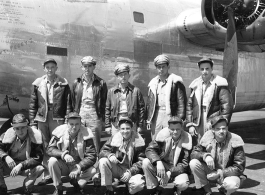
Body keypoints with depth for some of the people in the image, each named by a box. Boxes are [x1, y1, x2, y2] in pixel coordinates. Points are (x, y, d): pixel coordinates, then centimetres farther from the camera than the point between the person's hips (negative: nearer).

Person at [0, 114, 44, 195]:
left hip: (27, 166, -1)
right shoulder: (8, 134, -13)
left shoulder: (35, 135, -19)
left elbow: (38, 158, -20)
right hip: (10, 164, 2)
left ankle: (27, 187, 0)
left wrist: (21, 165, -32)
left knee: (39, 168, -32)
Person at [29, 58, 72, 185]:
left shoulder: (63, 84, 1)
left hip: (58, 119, -2)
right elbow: (32, 104, 9)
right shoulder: (38, 84, 7)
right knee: (45, 147, 7)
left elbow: (68, 104, 1)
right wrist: (32, 122, 5)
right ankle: (47, 175, 17)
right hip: (42, 119, 2)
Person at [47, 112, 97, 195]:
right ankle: (58, 188, -6)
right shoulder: (60, 132, -12)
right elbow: (50, 149, -14)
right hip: (63, 165, 0)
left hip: (78, 166, 0)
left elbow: (92, 156, -17)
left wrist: (78, 167, -29)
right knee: (52, 161, -29)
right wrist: (63, 154, -33)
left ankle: (76, 183, 7)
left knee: (92, 170, -25)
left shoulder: (86, 134, -14)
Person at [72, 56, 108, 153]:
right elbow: (72, 101, 12)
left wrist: (102, 118, -3)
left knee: (95, 144, 1)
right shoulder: (77, 82, 10)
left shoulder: (100, 83, 2)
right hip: (79, 115, 2)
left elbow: (104, 103, 2)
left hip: (94, 115, -2)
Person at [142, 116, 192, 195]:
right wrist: (158, 162, -34)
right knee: (146, 162, -25)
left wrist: (170, 173, -28)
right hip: (162, 166, 2)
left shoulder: (186, 140, -15)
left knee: (183, 184, -33)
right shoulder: (164, 135, -13)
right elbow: (150, 149, -15)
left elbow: (185, 164, -15)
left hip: (177, 170, -2)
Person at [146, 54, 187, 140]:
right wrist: (149, 119, 11)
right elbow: (149, 103, 17)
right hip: (156, 116, 5)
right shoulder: (153, 83, 14)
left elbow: (181, 102, -5)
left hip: (171, 115, -4)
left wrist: (179, 120, -11)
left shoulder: (175, 81, -2)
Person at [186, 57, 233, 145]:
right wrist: (190, 125, 6)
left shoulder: (219, 84, -3)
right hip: (197, 129, 4)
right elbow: (189, 106, 13)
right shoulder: (195, 85, 11)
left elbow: (227, 106, -6)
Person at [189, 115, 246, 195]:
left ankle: (223, 189, 3)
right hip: (211, 172, 3)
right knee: (193, 163, -22)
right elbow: (194, 153, -9)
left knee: (232, 184, -38)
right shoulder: (208, 138, -10)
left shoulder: (235, 141, -17)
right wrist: (205, 155, -30)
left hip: (228, 173, -3)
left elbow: (240, 167, -15)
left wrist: (222, 172, -26)